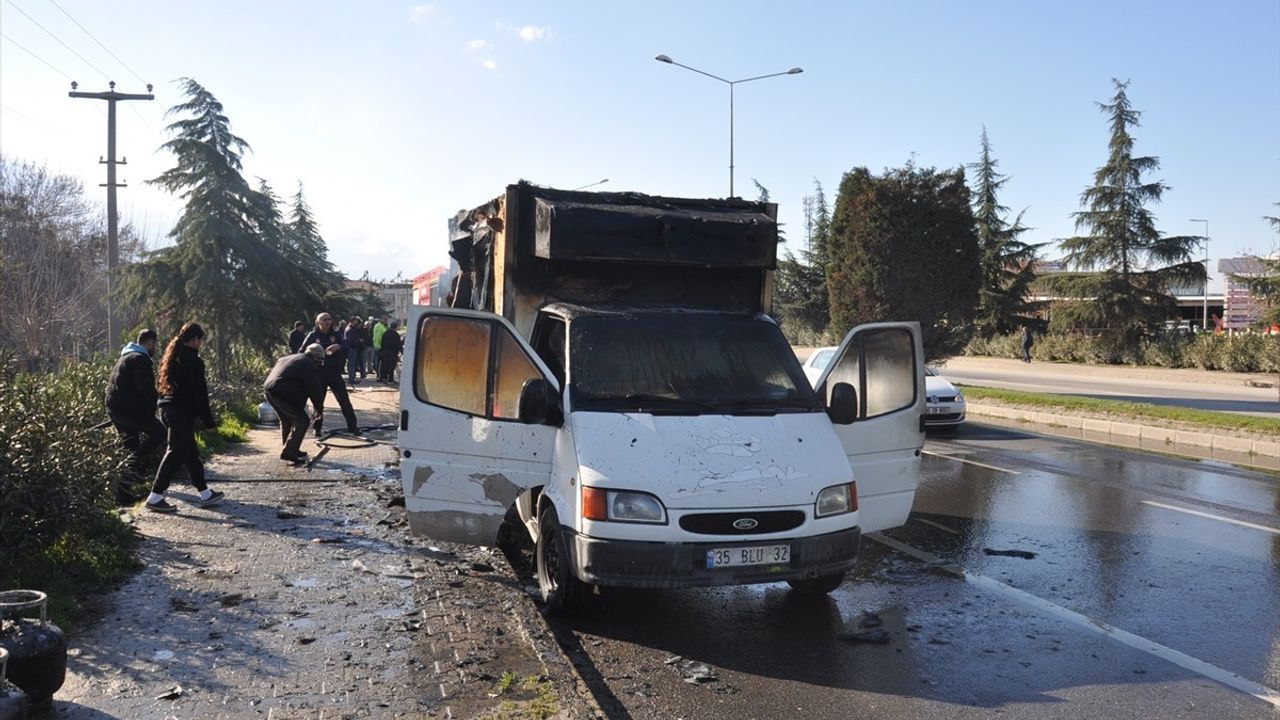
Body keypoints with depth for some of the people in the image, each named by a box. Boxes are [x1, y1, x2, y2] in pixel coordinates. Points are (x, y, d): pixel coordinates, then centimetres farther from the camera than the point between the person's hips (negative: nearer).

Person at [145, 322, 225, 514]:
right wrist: (209, 421, -10)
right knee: (176, 453, -6)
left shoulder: (172, 356, 15)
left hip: (168, 409, 10)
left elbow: (161, 385, 19)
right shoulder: (192, 360, -13)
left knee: (190, 452, 14)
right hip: (183, 412, -10)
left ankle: (205, 493, 20)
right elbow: (199, 393, -14)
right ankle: (155, 497, -7)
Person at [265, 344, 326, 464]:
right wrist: (318, 409, 8)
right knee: (302, 422, -1)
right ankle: (288, 452, -4)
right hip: (284, 394, -9)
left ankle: (291, 450, 34)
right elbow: (315, 389, -1)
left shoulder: (286, 359, 28)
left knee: (286, 421, 25)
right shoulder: (309, 365, -1)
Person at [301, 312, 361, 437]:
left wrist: (339, 347, -23)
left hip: (334, 373, 1)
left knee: (344, 400, -3)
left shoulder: (336, 336, 4)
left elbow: (346, 350, -1)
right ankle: (317, 427, 19)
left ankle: (353, 426, 2)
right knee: (318, 401, 6)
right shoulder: (312, 336, -1)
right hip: (318, 374, -1)